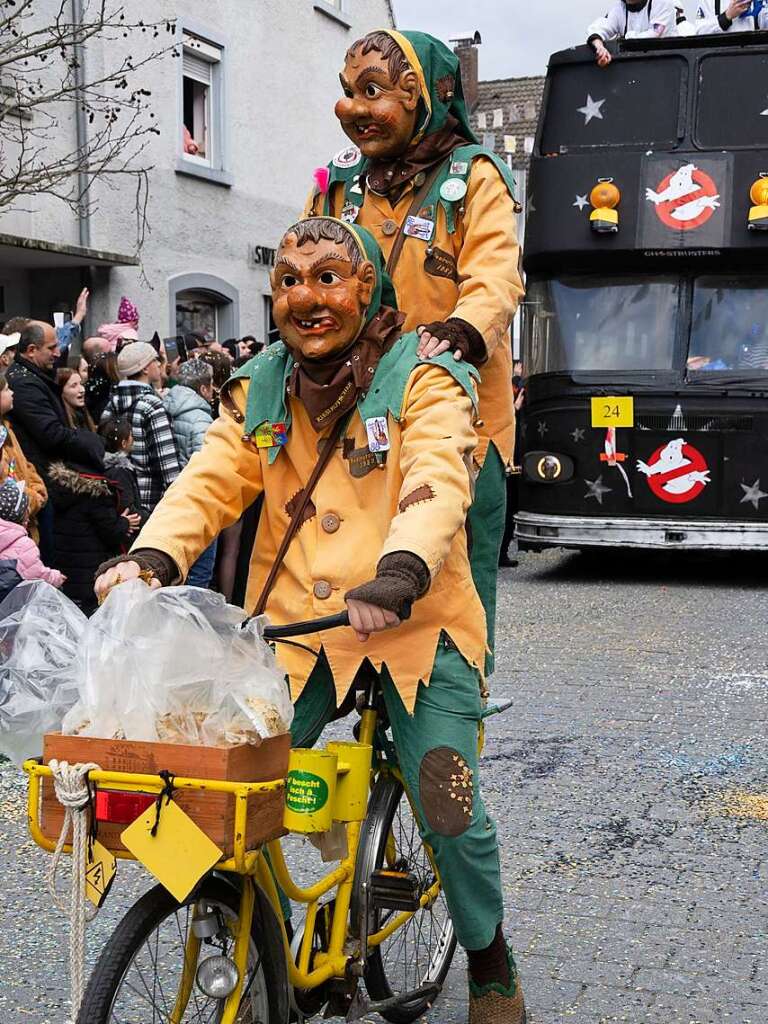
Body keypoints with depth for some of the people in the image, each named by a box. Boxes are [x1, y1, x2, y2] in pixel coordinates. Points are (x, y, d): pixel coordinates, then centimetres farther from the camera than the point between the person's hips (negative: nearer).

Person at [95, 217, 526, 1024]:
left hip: (414, 626, -3)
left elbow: (438, 483, -19)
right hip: (294, 630, 4)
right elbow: (211, 480, 0)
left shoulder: (422, 376, -3)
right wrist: (151, 556, -20)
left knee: (450, 810, -8)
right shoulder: (260, 388, 10)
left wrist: (399, 575, -38)